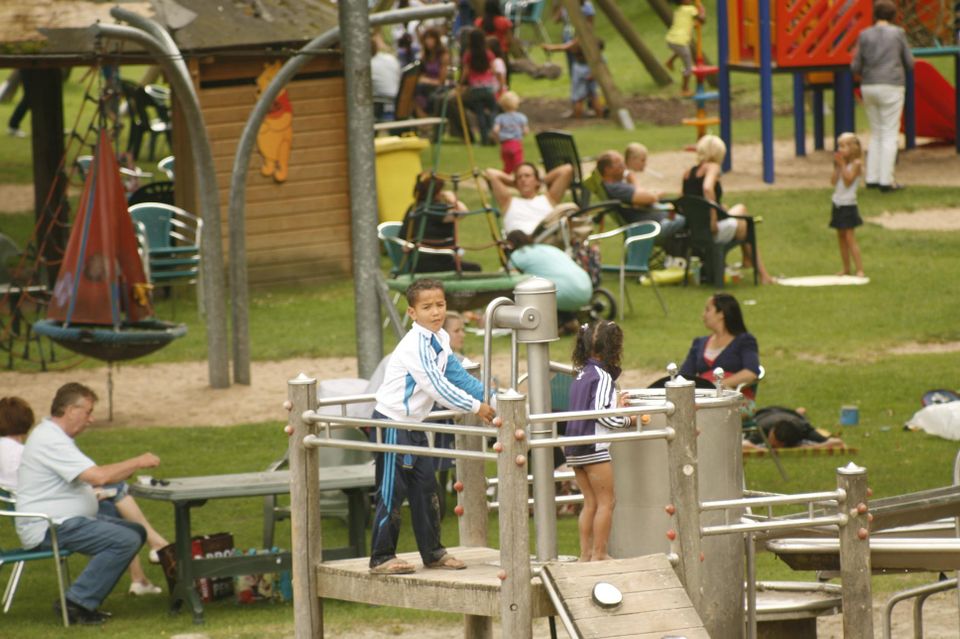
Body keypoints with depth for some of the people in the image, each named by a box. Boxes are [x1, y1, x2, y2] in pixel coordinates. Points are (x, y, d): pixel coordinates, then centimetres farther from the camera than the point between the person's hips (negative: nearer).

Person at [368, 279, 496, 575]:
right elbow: (436, 386, -25)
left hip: (413, 425, 9)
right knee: (392, 492, -5)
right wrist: (475, 407, -20)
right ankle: (381, 558, 1)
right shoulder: (416, 344, -22)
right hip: (392, 424, -9)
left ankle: (433, 552, 19)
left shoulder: (441, 340, 6)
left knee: (425, 488, 11)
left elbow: (457, 376, 12)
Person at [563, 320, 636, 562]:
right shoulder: (603, 377, -13)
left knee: (590, 503, 13)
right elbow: (601, 414, -20)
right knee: (606, 501, 0)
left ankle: (585, 553, 13)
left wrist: (615, 406, 22)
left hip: (574, 449, 8)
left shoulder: (581, 374, 13)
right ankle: (599, 554, 0)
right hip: (594, 448, -8)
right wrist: (627, 420, -9)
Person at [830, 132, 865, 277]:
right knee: (841, 237, 10)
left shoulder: (855, 163, -10)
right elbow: (833, 181, 2)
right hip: (837, 204, 7)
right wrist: (837, 166, -6)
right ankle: (846, 269, 16)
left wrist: (843, 165, -18)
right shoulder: (841, 163, 9)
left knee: (849, 237, -12)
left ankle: (860, 270, -12)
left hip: (848, 205, -7)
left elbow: (848, 180, -18)